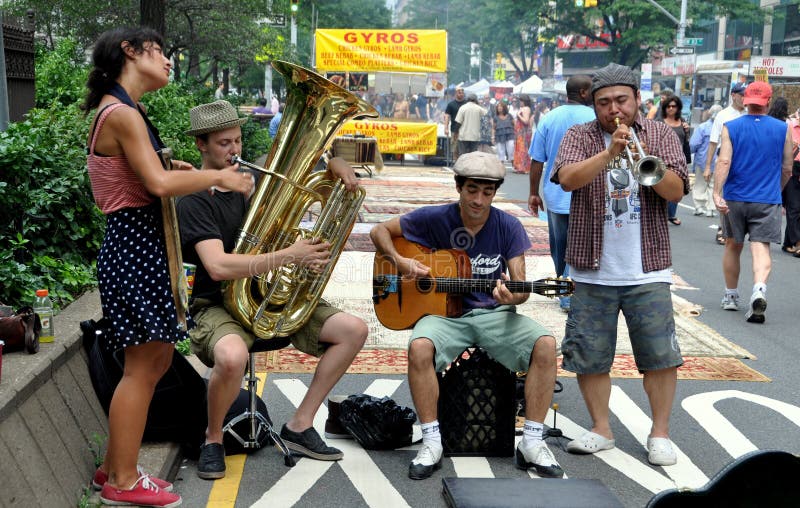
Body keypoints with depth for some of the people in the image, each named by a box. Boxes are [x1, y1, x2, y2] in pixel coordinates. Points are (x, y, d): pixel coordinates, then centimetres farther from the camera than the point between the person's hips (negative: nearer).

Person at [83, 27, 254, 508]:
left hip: (141, 244, 10)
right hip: (134, 245, -10)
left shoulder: (119, 111, 17)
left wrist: (178, 171, 11)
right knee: (142, 365, -3)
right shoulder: (122, 114, -15)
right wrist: (217, 176, -12)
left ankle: (114, 466, 24)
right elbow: (159, 184, -25)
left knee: (157, 358, 15)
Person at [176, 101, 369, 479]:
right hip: (218, 304, -7)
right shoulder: (193, 201, -12)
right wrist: (289, 256, -33)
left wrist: (334, 165, -5)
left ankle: (299, 426, 2)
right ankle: (213, 438, -8)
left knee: (353, 330, -6)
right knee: (232, 356, -40)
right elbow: (218, 267, -27)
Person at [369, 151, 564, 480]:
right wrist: (400, 262, -11)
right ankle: (431, 442, -18)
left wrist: (512, 295, -27)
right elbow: (379, 232, 7)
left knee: (545, 344, -26)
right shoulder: (434, 219, -2)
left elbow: (521, 286, -3)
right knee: (419, 347, -35)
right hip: (446, 312, -1)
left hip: (495, 313, 1)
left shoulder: (508, 227, 0)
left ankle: (532, 443, -14)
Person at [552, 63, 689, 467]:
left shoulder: (660, 134, 6)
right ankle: (601, 430, 22)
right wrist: (610, 152, -27)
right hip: (593, 271, 0)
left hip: (648, 270, 0)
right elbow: (567, 179, -15)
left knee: (660, 355, 0)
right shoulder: (580, 136, 4)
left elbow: (676, 191, -4)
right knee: (589, 357, 6)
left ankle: (660, 433, 16)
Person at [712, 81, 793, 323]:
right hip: (767, 200, -1)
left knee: (733, 246, 16)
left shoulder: (731, 128, -2)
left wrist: (717, 193, -18)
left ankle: (731, 296, 27)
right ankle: (759, 290, -30)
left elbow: (724, 162, -14)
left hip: (735, 198, 1)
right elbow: (787, 169, 8)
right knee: (761, 248, -5)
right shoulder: (783, 129, 2)